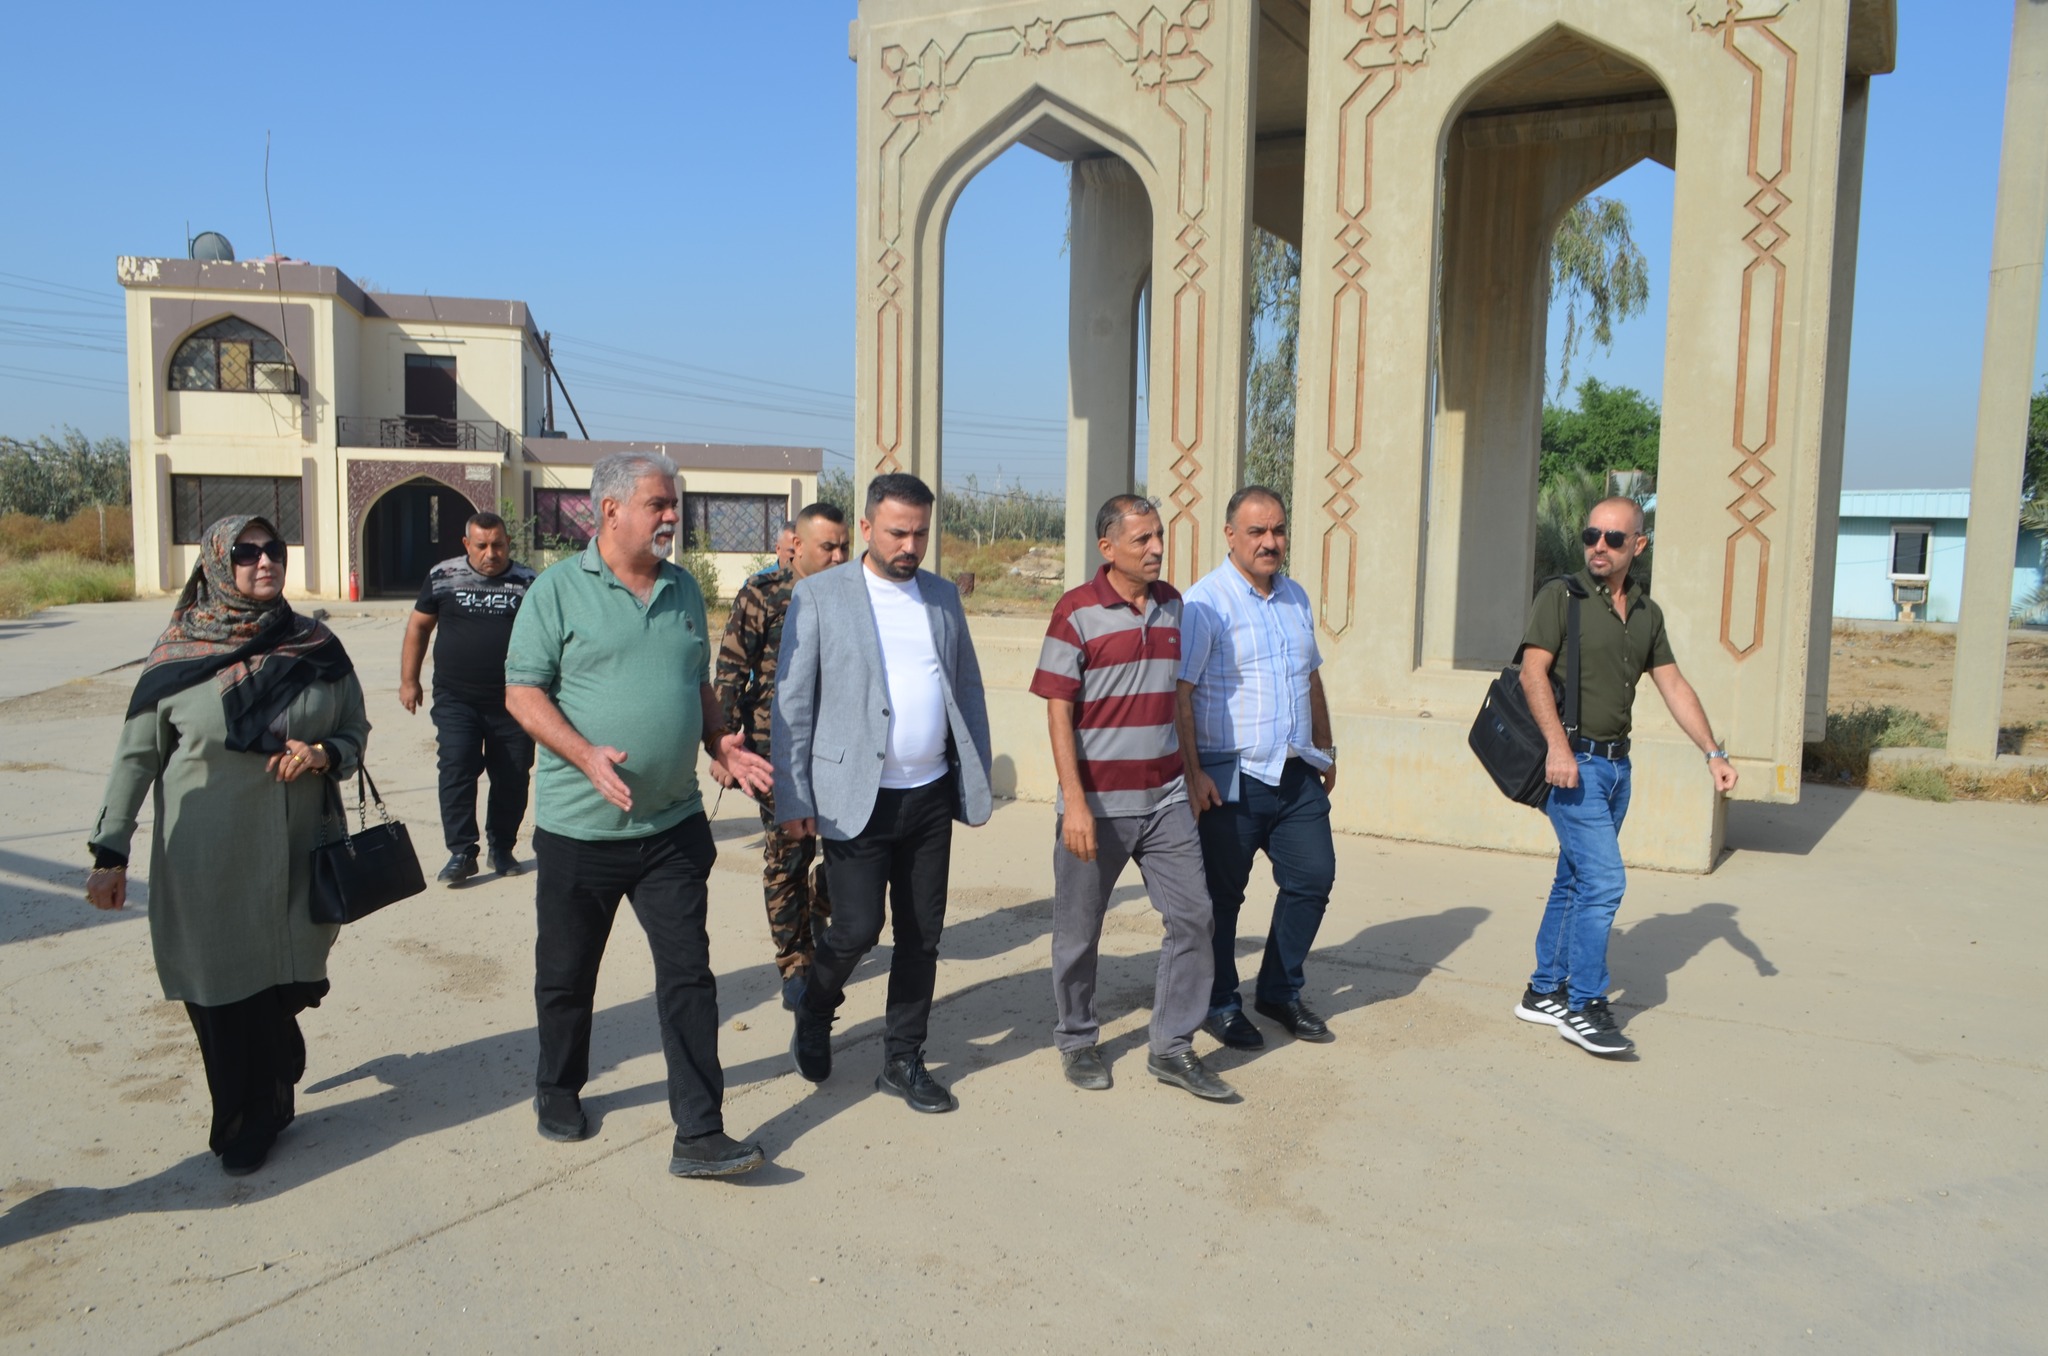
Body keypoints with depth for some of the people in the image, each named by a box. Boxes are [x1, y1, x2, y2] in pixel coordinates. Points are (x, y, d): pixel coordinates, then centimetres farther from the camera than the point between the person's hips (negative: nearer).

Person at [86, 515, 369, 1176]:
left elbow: (356, 733, 11)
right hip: (209, 867, -2)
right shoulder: (178, 653, -4)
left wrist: (324, 755, -11)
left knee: (284, 986, 5)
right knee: (222, 997, 2)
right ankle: (245, 1121, 22)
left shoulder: (318, 647, 2)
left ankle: (259, 1117, 30)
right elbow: (136, 758, 1)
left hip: (296, 858, 2)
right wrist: (110, 853, 0)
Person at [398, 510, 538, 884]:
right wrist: (409, 680, 11)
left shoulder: (527, 583, 1)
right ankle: (461, 853, -1)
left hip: (512, 702, 0)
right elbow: (418, 626, 13)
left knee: (512, 779, 5)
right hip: (456, 701, 0)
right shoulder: (442, 577, 3)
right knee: (456, 771, -9)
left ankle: (502, 848, 21)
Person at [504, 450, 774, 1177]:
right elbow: (522, 690, -9)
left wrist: (719, 742, 0)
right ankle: (558, 1091, 39)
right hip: (579, 826, -3)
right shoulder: (559, 588, -6)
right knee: (566, 974, 14)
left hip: (672, 826, 3)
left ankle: (699, 1135, 6)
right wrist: (587, 755, -23)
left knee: (688, 976, 0)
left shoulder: (684, 590, 9)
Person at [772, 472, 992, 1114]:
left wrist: (978, 781, 8)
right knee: (856, 927, -6)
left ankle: (903, 1060, 24)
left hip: (932, 795, 4)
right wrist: (793, 800, -9)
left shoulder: (943, 596, 10)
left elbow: (968, 691, 14)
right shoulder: (819, 596, -3)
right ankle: (814, 1016, 26)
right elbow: (791, 703, -5)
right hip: (856, 797, -4)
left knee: (922, 935, 9)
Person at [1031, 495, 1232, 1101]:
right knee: (1080, 930, 7)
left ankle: (1172, 1048, 16)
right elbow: (1058, 711, -11)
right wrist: (1074, 803, -16)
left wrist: (1192, 773, 16)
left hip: (1166, 799, 5)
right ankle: (1077, 1042, 27)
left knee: (1192, 915, 3)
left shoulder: (1173, 604, 7)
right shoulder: (1076, 612, -10)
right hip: (1098, 802, -5)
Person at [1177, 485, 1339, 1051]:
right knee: (1221, 895, 5)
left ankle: (1280, 991, 28)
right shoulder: (1205, 601, -11)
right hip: (1231, 780, -7)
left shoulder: (1296, 597, 12)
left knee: (1313, 877, 9)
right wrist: (1192, 774, -20)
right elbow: (1178, 692, -16)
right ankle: (1219, 1004, 22)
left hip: (1298, 774, 7)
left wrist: (1325, 749, 23)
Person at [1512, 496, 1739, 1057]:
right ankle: (1583, 1007, -2)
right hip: (1572, 762, -7)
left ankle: (1544, 993, 23)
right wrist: (1558, 746, -25)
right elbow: (1533, 671, -15)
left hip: (1616, 764, 7)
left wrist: (1714, 753, 9)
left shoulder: (1647, 612, 13)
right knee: (1603, 879, -12)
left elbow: (1673, 685, 15)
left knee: (1575, 882, 12)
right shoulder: (1561, 595, -6)